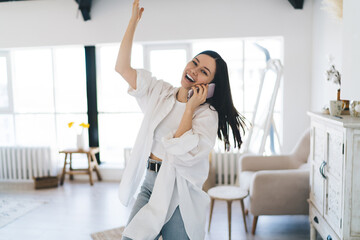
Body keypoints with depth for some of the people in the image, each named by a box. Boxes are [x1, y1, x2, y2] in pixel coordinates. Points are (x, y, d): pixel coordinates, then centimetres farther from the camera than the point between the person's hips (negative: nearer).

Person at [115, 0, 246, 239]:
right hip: (149, 185, 4)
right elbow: (122, 67, 0)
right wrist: (134, 20, -2)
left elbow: (183, 152, -23)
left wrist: (190, 107, -16)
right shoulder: (160, 92, 6)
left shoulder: (207, 114, -9)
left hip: (178, 195, -4)